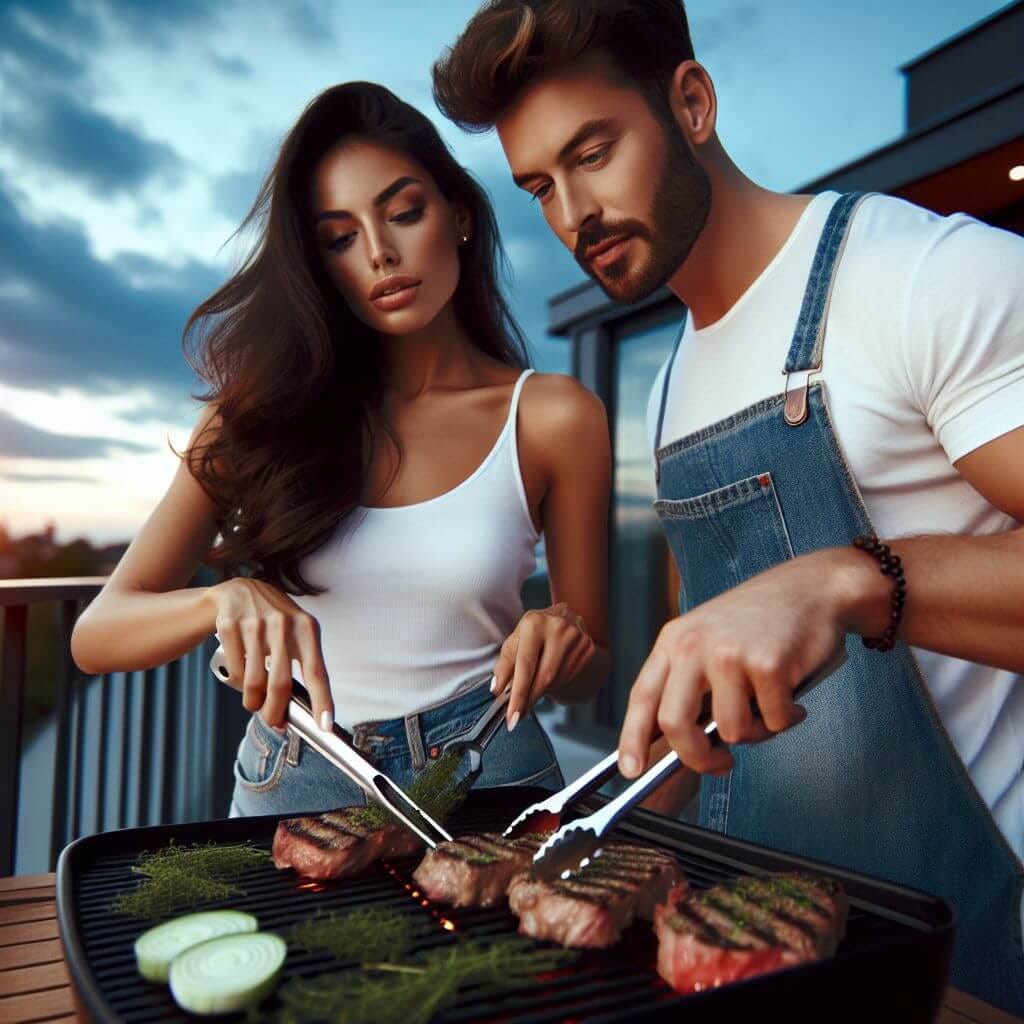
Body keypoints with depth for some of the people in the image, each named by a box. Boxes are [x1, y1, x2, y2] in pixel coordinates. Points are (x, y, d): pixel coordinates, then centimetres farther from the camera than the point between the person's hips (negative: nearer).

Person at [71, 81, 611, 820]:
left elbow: (588, 676, 4)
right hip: (291, 783, 1)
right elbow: (96, 636, -4)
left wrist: (562, 643, -17)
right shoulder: (268, 407, 1)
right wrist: (225, 600, -23)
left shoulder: (552, 418, -4)